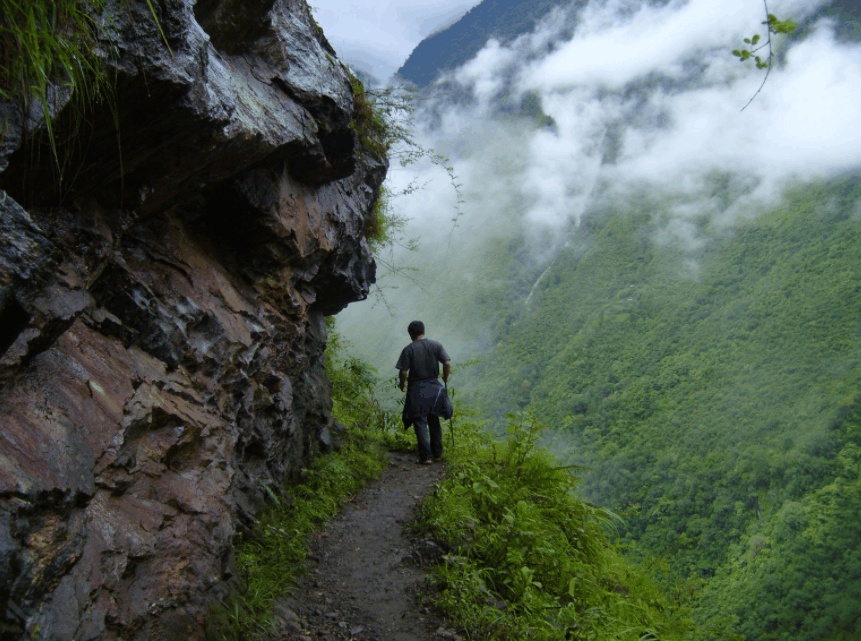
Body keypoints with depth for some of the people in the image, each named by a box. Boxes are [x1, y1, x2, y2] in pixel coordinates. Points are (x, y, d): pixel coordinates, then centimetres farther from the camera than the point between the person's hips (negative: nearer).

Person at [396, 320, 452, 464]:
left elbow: (403, 372, -12)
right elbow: (447, 364, -7)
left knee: (420, 422, 3)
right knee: (434, 421, 18)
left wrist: (402, 385, 7)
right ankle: (437, 452, 26)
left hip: (416, 389, -4)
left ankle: (426, 455, -2)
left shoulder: (408, 349, -9)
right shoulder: (436, 345, -1)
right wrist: (445, 380, 9)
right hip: (434, 387, 4)